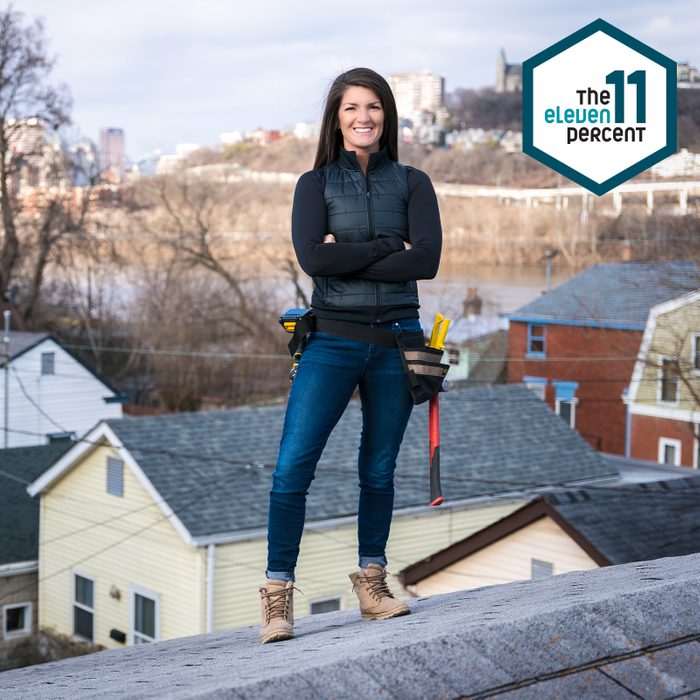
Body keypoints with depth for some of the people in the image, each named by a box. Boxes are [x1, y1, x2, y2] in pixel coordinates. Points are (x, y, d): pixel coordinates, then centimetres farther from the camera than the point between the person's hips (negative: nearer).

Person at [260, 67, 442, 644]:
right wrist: (389, 247, -11)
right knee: (292, 468, -10)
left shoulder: (412, 183, 7)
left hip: (396, 338, 1)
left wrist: (348, 257, -12)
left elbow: (427, 259, -9)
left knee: (379, 471, 9)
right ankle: (278, 594, -2)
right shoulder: (316, 183, 6)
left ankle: (372, 582, 23)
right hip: (333, 341, -1)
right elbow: (312, 257, -11)